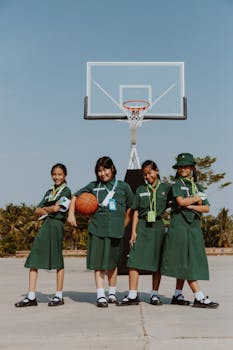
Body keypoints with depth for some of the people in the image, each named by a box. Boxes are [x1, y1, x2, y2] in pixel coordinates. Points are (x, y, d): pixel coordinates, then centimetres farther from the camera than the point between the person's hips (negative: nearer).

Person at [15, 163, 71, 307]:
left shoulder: (66, 190, 3)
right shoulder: (49, 192, 22)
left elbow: (57, 208, -10)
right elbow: (37, 210, 15)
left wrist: (45, 209, 7)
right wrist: (50, 210, -2)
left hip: (56, 225, -6)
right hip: (45, 225, 7)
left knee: (57, 260, 0)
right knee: (34, 259, -1)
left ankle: (59, 296, 9)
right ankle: (31, 297, 0)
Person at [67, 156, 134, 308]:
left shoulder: (123, 186, 7)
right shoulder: (94, 186, 10)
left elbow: (131, 208, 13)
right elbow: (75, 197, 18)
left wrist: (123, 226, 8)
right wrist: (71, 214, 6)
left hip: (115, 229, 0)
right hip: (97, 227, 1)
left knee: (112, 262, 9)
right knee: (98, 262, -3)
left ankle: (112, 293, 24)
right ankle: (101, 296, -2)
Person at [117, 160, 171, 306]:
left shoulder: (166, 188, 7)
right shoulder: (140, 190, 11)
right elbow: (136, 212, 9)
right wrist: (133, 232, 1)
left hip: (158, 226, 0)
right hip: (142, 227, 1)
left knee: (157, 261, 4)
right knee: (134, 260, -8)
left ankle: (155, 295, 13)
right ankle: (133, 295, -6)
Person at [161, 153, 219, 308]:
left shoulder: (198, 187, 17)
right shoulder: (177, 185, 2)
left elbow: (207, 208, 6)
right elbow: (181, 201, -15)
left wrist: (191, 206, -8)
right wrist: (197, 199, -2)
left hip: (195, 226, 6)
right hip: (180, 225, -6)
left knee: (185, 263, 7)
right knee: (186, 262, -7)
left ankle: (178, 295, 14)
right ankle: (199, 297, -9)